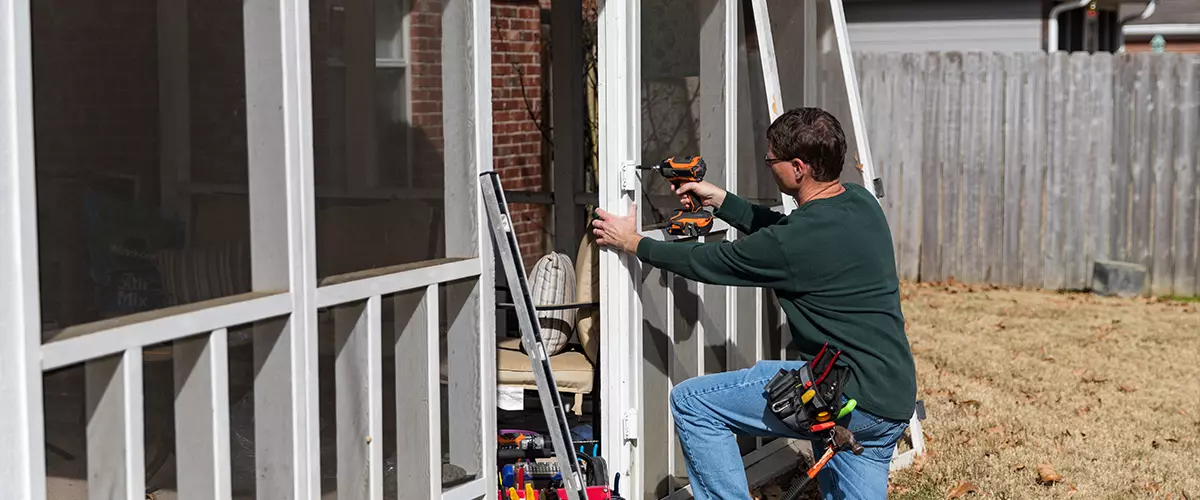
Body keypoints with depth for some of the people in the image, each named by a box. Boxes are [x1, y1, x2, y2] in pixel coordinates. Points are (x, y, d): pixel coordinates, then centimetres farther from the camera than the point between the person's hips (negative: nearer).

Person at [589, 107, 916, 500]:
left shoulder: (798, 241, -19)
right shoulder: (860, 201, 6)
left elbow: (709, 263, -3)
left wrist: (633, 242, 11)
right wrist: (720, 200, 26)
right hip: (894, 402, 9)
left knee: (691, 402, -2)